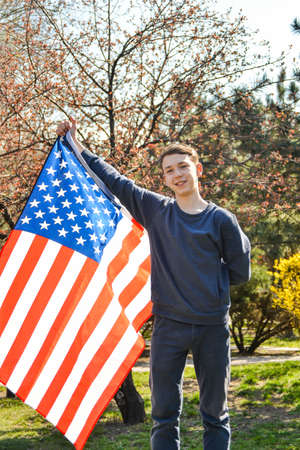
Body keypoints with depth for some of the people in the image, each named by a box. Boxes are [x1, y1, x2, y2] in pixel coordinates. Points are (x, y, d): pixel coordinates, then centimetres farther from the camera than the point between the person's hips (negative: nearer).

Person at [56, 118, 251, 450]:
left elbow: (239, 272, 7)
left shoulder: (221, 220, 1)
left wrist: (205, 277, 8)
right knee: (164, 415, 5)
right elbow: (114, 180, 14)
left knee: (215, 415, 9)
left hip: (213, 327, -1)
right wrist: (77, 146, 18)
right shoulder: (156, 211, 6)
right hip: (168, 326, 1)